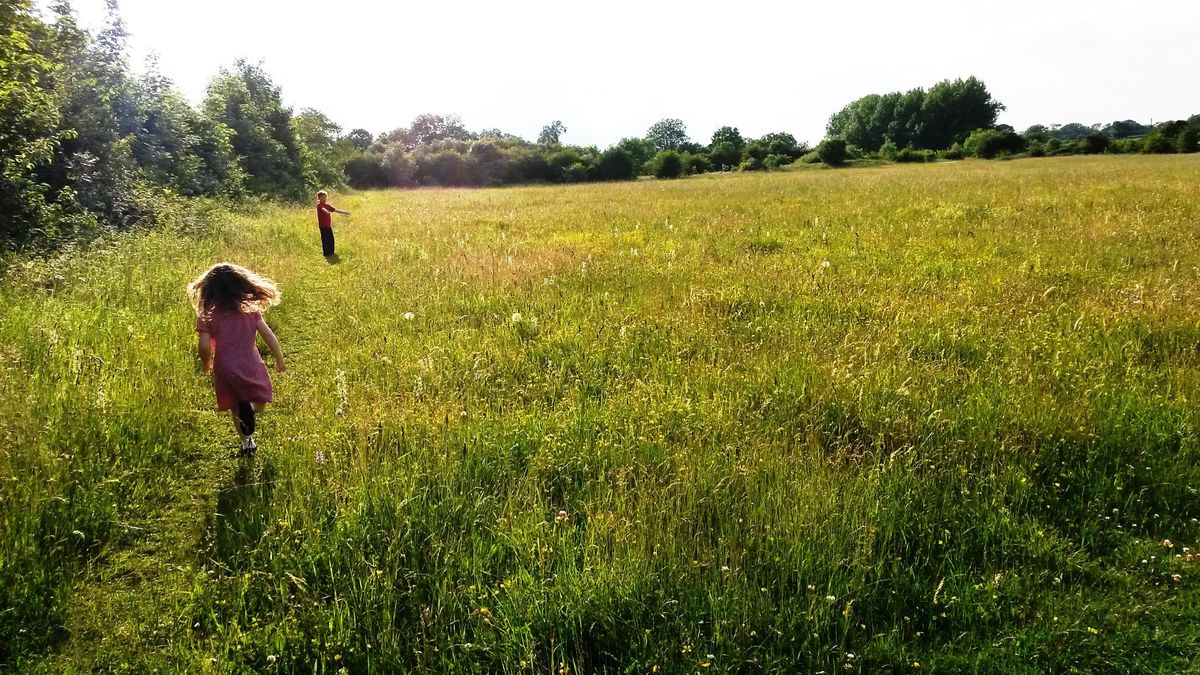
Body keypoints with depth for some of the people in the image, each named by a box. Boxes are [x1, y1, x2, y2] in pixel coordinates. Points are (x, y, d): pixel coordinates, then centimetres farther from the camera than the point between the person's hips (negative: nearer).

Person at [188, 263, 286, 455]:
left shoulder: (207, 316, -7)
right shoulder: (251, 309, -3)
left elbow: (204, 346, -13)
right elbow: (268, 335, -3)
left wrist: (206, 364, 8)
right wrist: (279, 360, 8)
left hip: (225, 372, 0)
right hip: (251, 367, 0)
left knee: (236, 411, 21)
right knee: (259, 401, 19)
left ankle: (247, 443, 20)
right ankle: (250, 408, -15)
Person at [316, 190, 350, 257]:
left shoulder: (328, 205, 12)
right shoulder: (319, 205, -10)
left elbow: (335, 210, 13)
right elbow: (323, 209, -32)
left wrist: (344, 212, 7)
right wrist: (326, 211, -54)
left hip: (328, 225, 7)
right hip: (323, 226, -7)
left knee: (331, 239, 10)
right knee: (325, 239, -4)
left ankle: (331, 252, 20)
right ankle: (326, 253, 2)